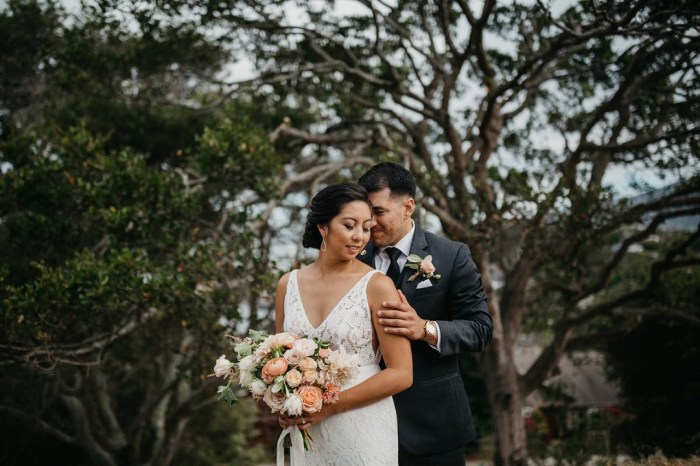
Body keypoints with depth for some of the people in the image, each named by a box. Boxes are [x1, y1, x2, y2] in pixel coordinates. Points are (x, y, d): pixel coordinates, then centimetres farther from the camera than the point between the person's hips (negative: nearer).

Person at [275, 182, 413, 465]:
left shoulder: (377, 286, -10)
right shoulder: (289, 284, 2)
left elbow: (401, 374, -11)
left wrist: (331, 405, -16)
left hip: (364, 432, -3)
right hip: (306, 433, 4)